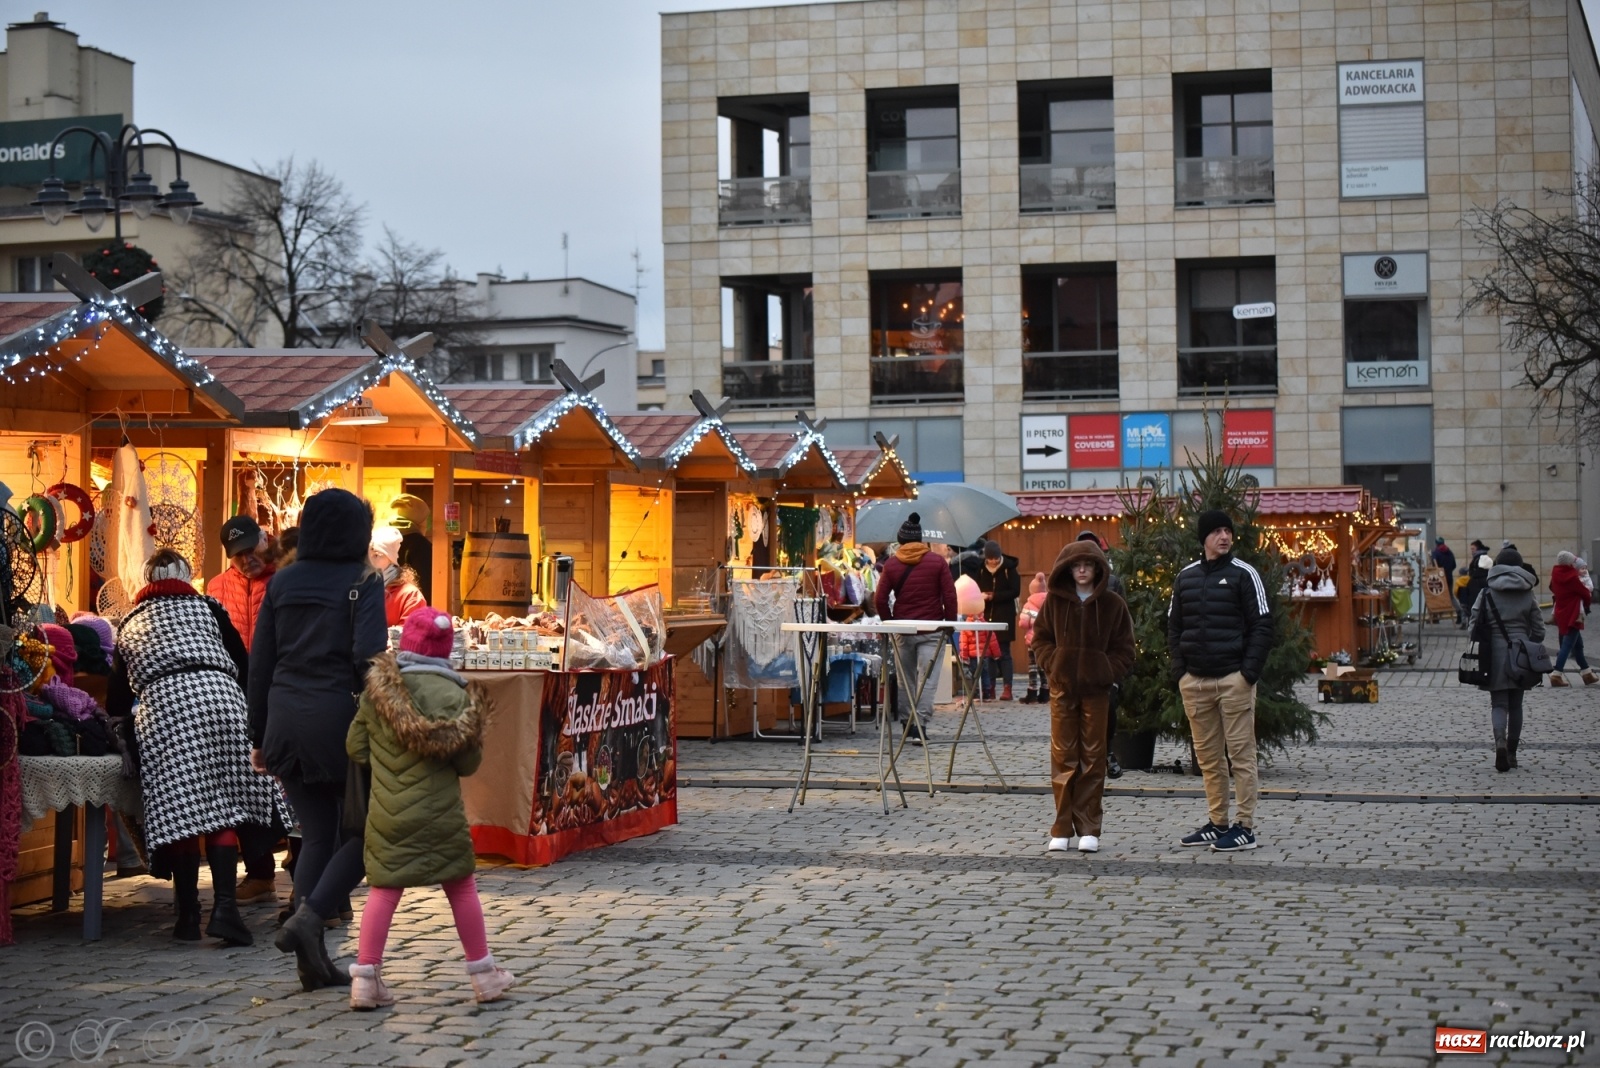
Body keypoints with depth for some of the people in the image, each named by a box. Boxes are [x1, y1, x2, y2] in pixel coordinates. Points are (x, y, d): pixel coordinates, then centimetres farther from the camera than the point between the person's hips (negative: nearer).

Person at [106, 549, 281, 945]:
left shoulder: (129, 625, 25)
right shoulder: (206, 607, 20)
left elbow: (116, 702, 25)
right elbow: (243, 667, 16)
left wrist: (135, 708, 44)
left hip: (161, 709, 1)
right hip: (218, 699, 0)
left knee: (177, 812, 3)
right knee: (223, 808, 1)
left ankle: (188, 915, 4)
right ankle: (225, 907, -10)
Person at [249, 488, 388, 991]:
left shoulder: (282, 582, 9)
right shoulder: (362, 582, -5)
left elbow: (260, 662, 9)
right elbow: (367, 658, -16)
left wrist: (260, 736, 15)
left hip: (285, 722, 5)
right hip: (337, 718, -5)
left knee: (316, 834, 11)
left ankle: (313, 959, 9)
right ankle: (308, 917, -11)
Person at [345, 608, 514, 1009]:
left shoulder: (377, 688, -1)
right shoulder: (454, 694, -7)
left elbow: (355, 749, 4)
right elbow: (469, 763, -3)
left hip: (386, 813, 2)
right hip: (439, 812, -2)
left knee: (383, 890, 9)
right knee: (461, 889, 10)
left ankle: (365, 976, 6)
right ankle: (483, 973, 20)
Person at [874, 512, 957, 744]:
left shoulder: (891, 564, 1)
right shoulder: (937, 561, -2)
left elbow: (880, 599, -2)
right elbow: (950, 596, -6)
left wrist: (889, 622, 10)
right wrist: (950, 623, 4)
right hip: (932, 630, -2)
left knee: (905, 679, 14)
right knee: (927, 679, -4)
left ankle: (907, 724, 20)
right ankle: (920, 726, -15)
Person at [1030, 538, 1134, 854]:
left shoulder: (1113, 604, 1)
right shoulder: (1055, 600, 4)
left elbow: (1124, 649, 5)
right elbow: (1041, 637, 11)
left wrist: (1108, 672, -8)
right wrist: (1053, 664, -4)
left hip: (1096, 688, 0)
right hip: (1062, 687, 1)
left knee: (1093, 756, 2)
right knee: (1063, 756, 1)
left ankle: (1088, 829, 8)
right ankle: (1062, 828, 6)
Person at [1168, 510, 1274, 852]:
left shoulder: (1244, 574, -1)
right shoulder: (1185, 577, 12)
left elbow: (1261, 626, -4)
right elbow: (1174, 627, 16)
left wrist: (1249, 672, -13)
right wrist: (1179, 669, 4)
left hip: (1233, 679, -5)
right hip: (1194, 680, 5)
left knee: (1241, 753, -3)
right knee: (1207, 756, 9)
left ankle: (1245, 827, 1)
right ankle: (1217, 823, 16)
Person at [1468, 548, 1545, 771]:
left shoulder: (1488, 593, -2)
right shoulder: (1528, 595, 3)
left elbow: (1475, 625, -3)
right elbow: (1539, 630, 5)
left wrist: (1480, 651, 9)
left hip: (1495, 653, -2)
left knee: (1499, 703, 1)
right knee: (1516, 705, 13)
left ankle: (1500, 742, -25)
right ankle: (1512, 753, 17)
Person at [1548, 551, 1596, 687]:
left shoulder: (1556, 576, 2)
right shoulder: (1571, 577, -18)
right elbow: (1585, 593, -7)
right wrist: (1588, 601, 13)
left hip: (1562, 613, 8)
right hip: (1572, 615, -8)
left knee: (1577, 644, 17)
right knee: (1568, 645, -8)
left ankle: (1587, 674, 25)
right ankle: (1556, 674, -14)